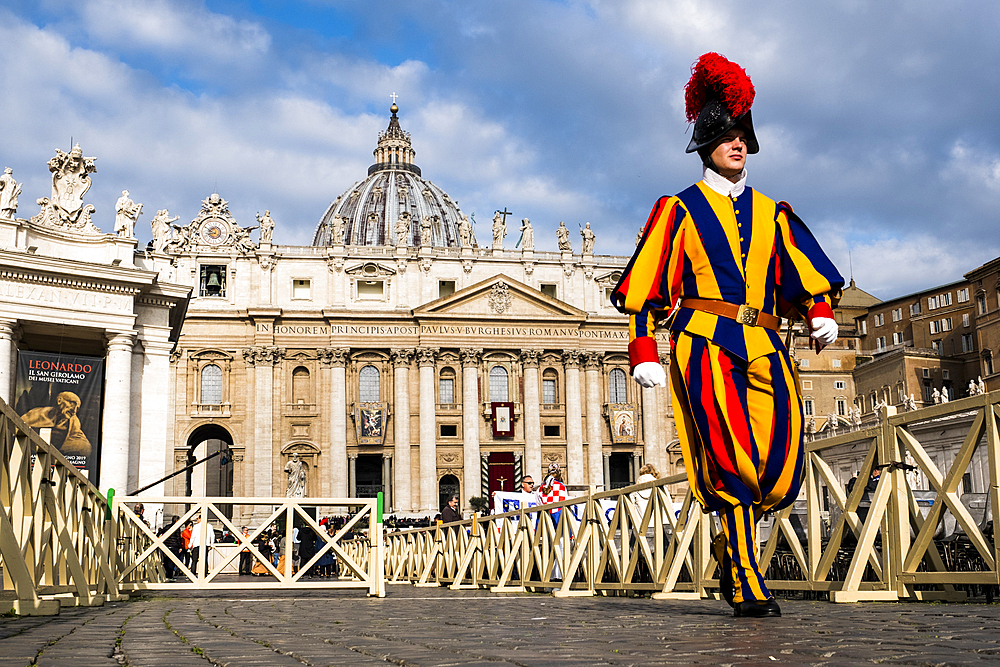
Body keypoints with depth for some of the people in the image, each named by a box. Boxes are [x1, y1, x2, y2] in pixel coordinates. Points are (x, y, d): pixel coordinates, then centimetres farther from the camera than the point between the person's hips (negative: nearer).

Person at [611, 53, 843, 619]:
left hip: (765, 348, 4)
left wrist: (821, 312, -7)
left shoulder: (772, 213, 22)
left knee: (782, 471, -6)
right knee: (734, 462, -15)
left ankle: (733, 546, 22)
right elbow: (648, 285, 7)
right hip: (705, 344, -4)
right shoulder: (680, 210, 11)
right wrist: (644, 351, -2)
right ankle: (747, 585, -7)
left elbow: (804, 268, 13)